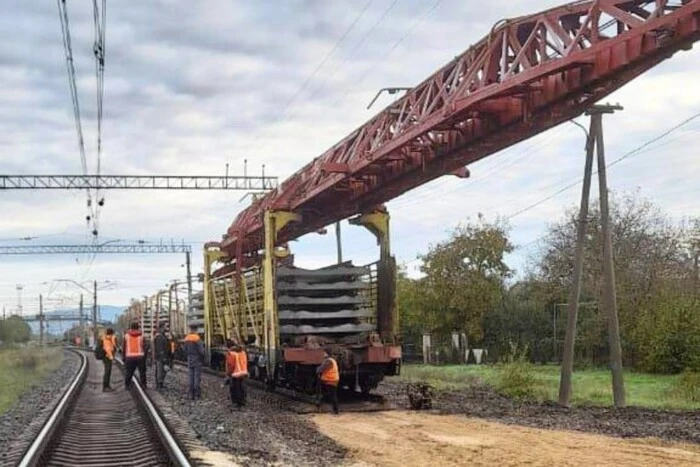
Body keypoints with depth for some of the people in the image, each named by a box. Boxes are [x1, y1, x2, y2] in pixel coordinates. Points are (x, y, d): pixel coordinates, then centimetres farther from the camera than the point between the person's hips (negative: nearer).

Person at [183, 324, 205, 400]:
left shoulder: (186, 339, 2)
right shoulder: (197, 339, -16)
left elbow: (185, 350, 8)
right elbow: (201, 351, -17)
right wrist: (203, 359, -3)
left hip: (190, 360, 6)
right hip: (197, 360, -6)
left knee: (191, 377, 10)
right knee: (197, 377, -1)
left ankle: (191, 394, 12)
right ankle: (197, 394, -1)